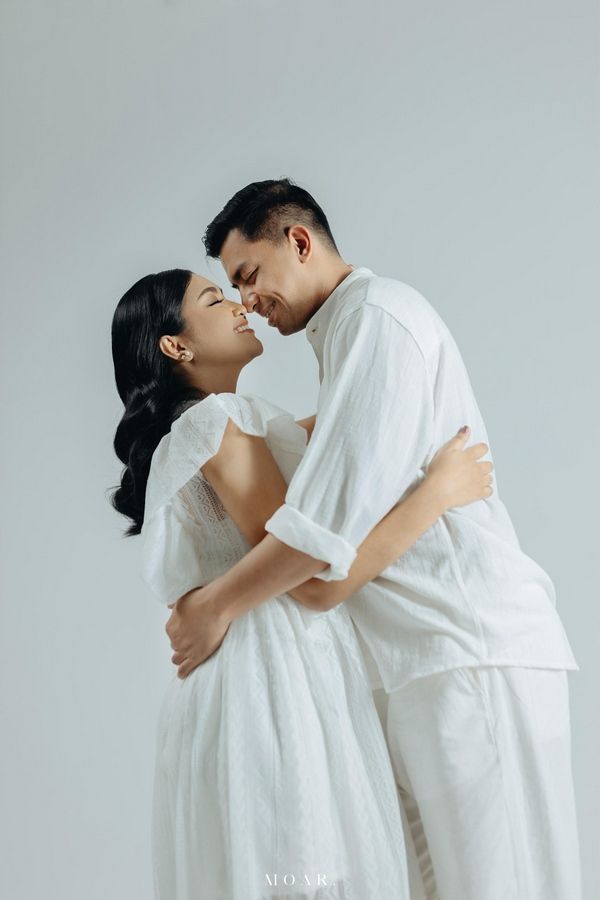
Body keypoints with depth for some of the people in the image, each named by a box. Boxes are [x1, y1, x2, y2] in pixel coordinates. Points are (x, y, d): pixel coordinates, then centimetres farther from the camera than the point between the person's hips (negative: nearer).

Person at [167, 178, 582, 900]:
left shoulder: (378, 314, -7)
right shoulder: (345, 334, 25)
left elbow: (341, 513, -18)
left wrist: (216, 606, -9)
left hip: (472, 652, -10)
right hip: (423, 661, 10)